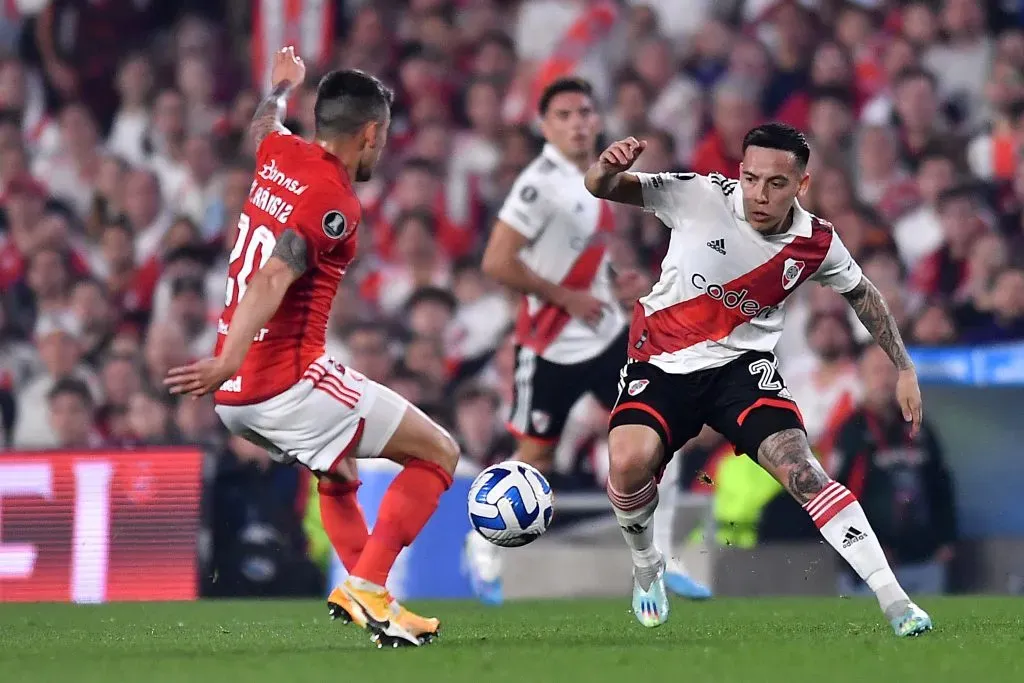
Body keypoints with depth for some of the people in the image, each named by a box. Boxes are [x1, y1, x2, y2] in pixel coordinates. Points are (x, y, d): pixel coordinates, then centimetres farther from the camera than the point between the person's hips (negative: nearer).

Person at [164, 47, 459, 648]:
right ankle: (367, 586, -13)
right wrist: (230, 361, -37)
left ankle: (366, 593, 18)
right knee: (439, 453, -2)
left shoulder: (280, 154, 10)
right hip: (292, 384, -9)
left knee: (339, 469, 33)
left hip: (235, 398, 9)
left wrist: (282, 86, 58)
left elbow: (262, 125, 36)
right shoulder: (335, 202, -14)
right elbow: (273, 278, -27)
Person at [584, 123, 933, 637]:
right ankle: (646, 565, 7)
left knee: (800, 469, -21)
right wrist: (607, 169, -37)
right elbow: (600, 188, -12)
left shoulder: (815, 242, -8)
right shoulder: (700, 196, -17)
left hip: (742, 363, 1)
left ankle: (893, 600, -17)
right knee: (629, 463, -27)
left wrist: (905, 369, 13)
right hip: (662, 361, -1)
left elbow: (863, 294, 13)